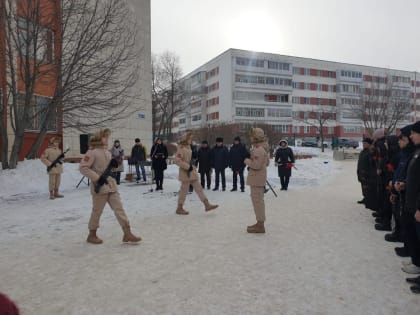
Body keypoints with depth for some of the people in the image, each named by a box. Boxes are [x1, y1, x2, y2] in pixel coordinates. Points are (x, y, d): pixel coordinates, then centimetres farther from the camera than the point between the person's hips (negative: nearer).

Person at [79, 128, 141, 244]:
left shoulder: (107, 151, 13)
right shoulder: (92, 152, -11)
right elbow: (82, 167, -17)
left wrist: (113, 164, 0)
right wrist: (97, 178, -22)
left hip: (111, 185, 7)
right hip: (100, 186, -7)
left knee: (119, 208, 2)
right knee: (97, 211, 6)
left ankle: (127, 234, 3)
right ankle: (92, 235, 25)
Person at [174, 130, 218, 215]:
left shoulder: (188, 147, 12)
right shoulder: (181, 148, -15)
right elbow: (177, 160, -23)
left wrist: (192, 164, 13)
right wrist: (188, 167, -21)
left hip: (192, 172, 9)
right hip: (186, 173, -9)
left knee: (199, 188, 7)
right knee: (184, 190, 1)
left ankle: (207, 204, 10)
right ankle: (179, 208, 14)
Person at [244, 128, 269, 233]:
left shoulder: (258, 150, -20)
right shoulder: (263, 148, 14)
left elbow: (256, 165, -26)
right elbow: (267, 162, 22)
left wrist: (247, 161, -11)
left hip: (256, 178, -11)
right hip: (260, 178, 11)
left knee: (257, 200, -5)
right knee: (259, 200, 17)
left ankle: (260, 225, 1)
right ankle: (260, 223, 27)